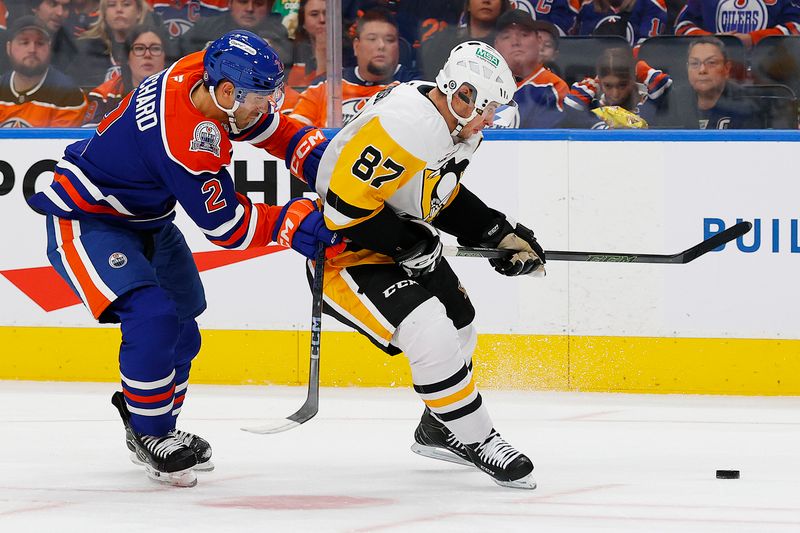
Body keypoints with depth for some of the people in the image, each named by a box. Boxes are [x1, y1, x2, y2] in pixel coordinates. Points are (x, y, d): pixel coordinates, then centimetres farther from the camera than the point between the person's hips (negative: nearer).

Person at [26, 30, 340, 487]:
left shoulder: (205, 75, -11)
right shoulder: (186, 140, -36)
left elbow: (275, 129, 4)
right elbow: (226, 224, -27)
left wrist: (321, 163, -10)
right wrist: (296, 222, -26)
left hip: (146, 219, 10)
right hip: (86, 221, -10)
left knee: (182, 329, 14)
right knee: (153, 317, -25)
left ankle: (152, 422, 34)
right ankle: (150, 435, -8)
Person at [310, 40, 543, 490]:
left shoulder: (457, 126, 0)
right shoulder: (405, 127, -32)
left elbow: (444, 195, 17)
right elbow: (346, 206, -32)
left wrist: (501, 233, 7)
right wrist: (411, 248, -23)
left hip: (402, 243, 11)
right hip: (344, 250, -11)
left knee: (459, 321, 21)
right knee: (432, 335, -23)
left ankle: (439, 430, 41)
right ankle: (474, 440, -7)